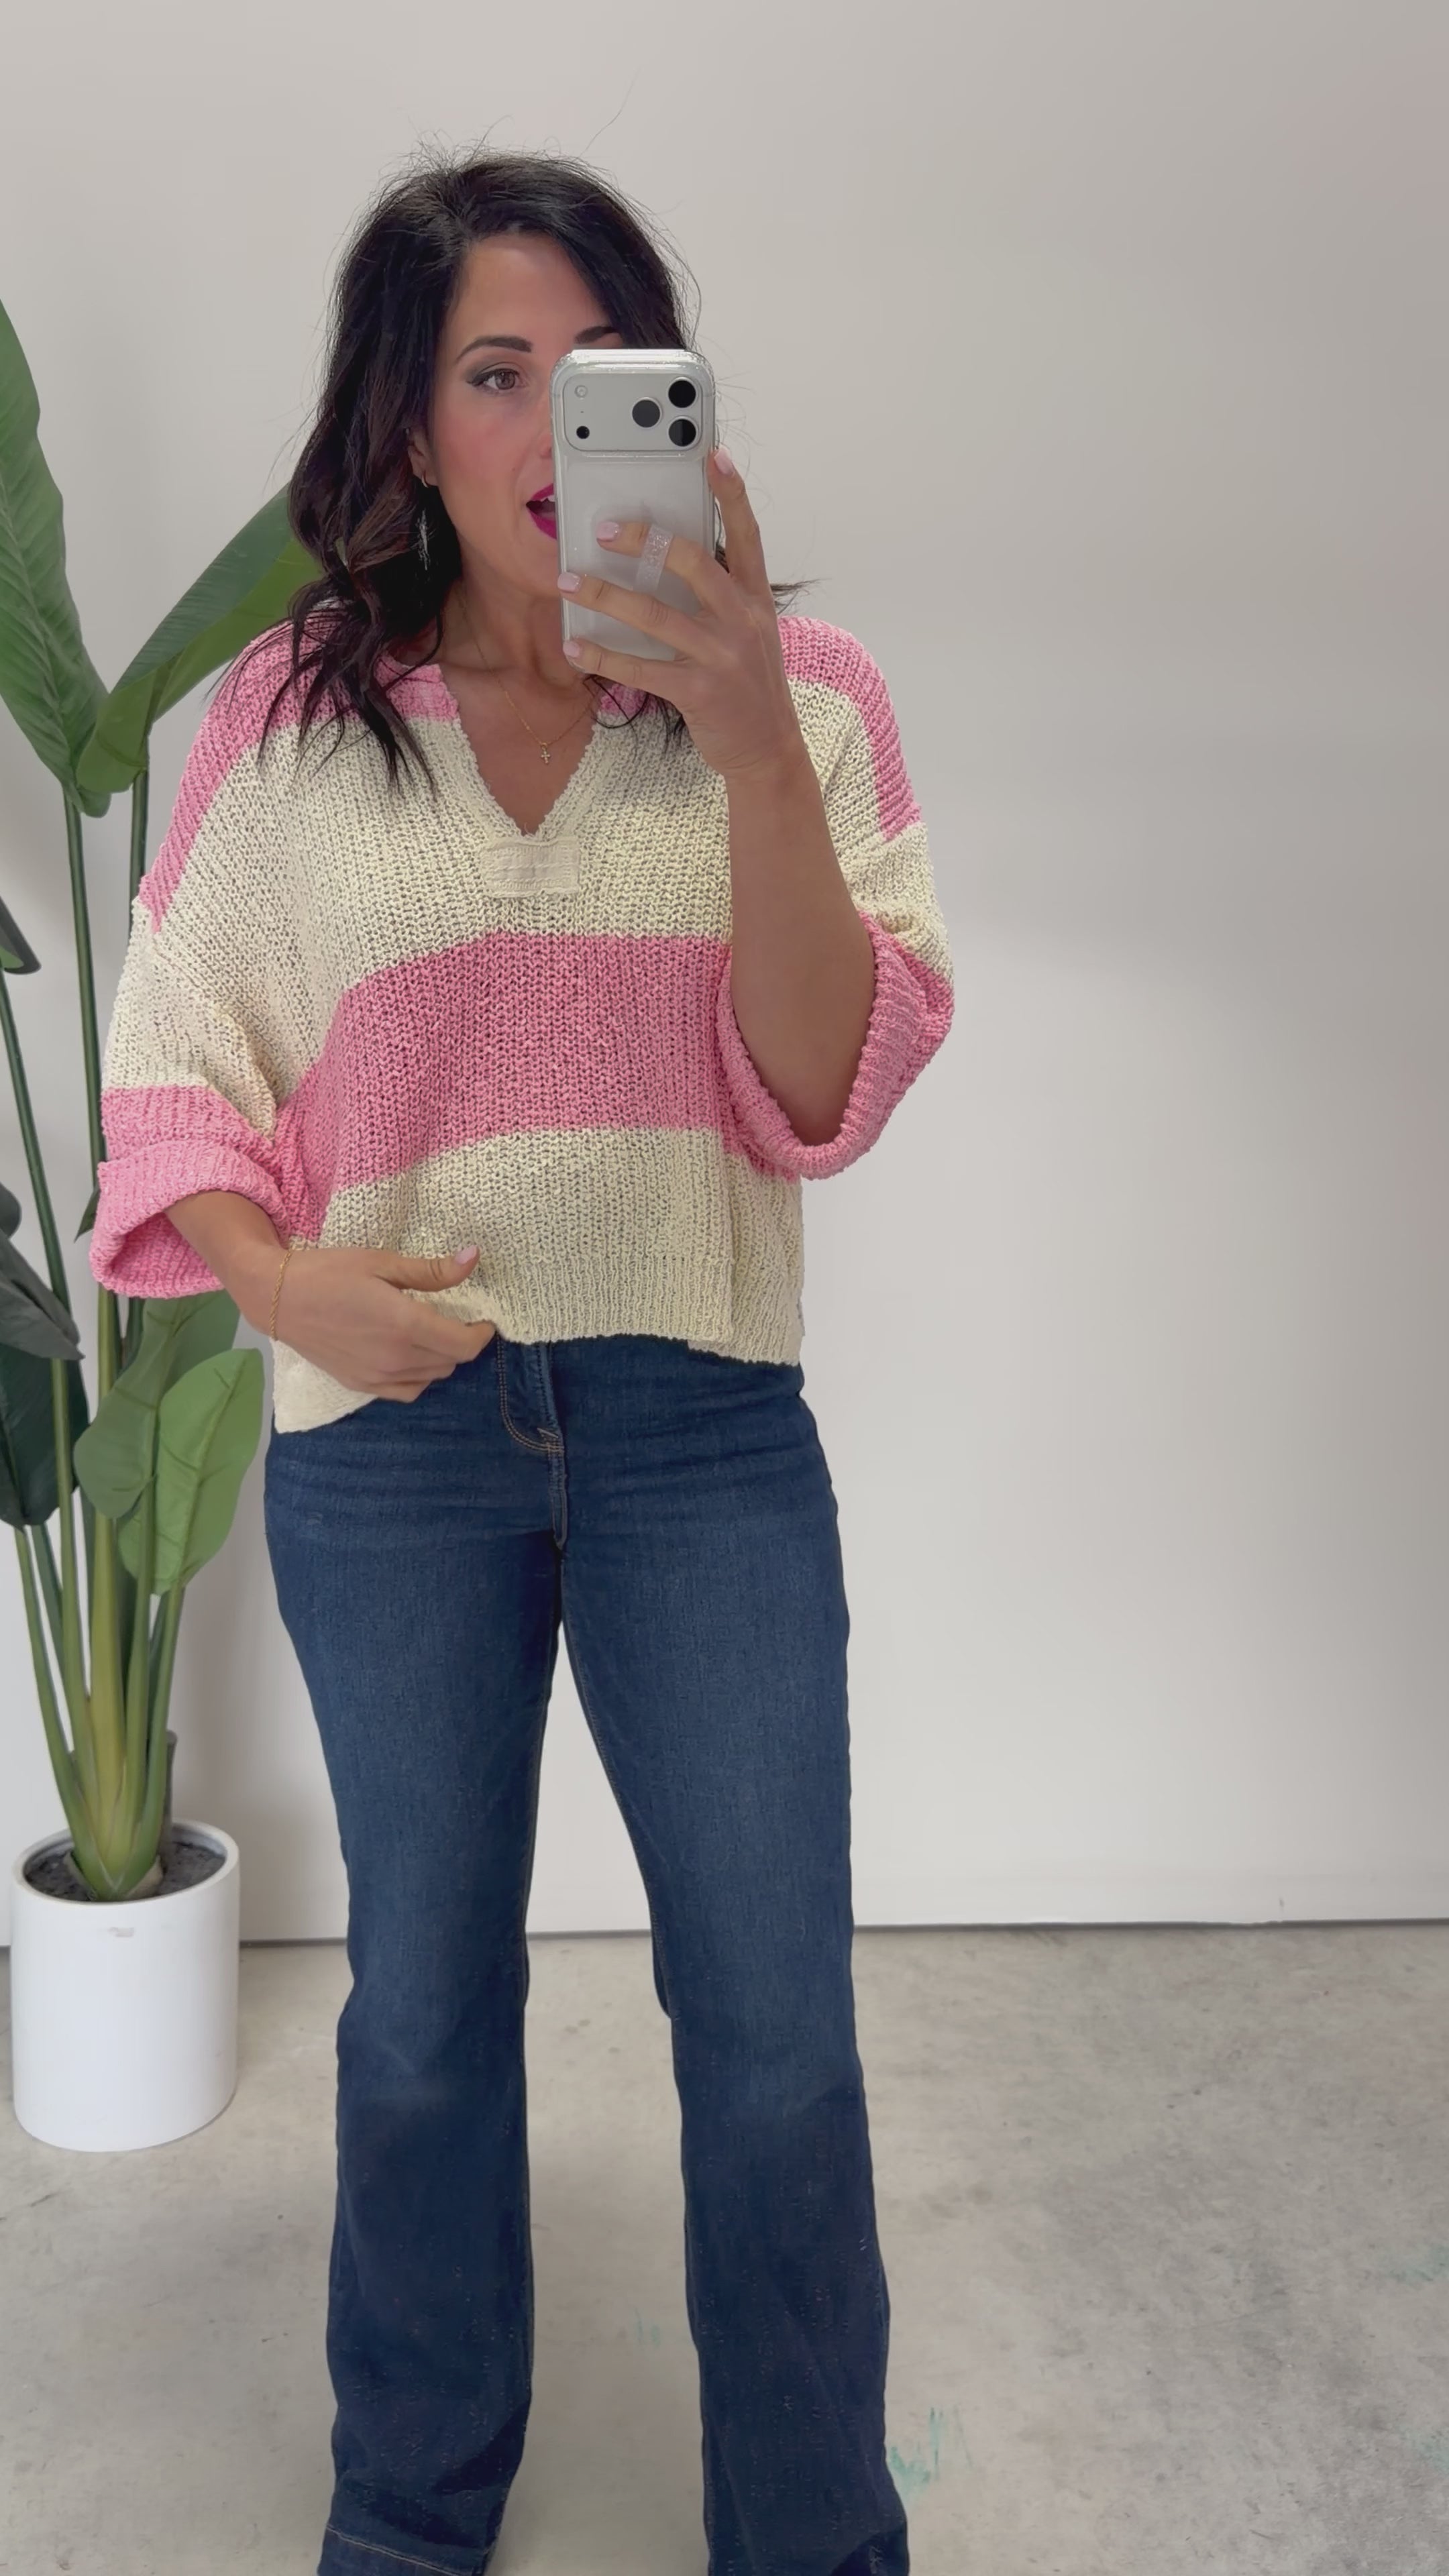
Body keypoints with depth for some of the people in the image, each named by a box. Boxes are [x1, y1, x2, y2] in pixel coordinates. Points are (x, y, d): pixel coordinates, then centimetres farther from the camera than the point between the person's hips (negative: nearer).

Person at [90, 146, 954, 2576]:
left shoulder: (795, 692, -1)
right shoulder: (285, 718, 1)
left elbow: (825, 1096, -10)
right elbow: (174, 1077, 4)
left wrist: (752, 746, -22)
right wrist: (291, 1288, -15)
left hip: (703, 1428, 0)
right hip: (390, 1442, 1)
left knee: (777, 2036, 5)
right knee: (423, 2010, 17)